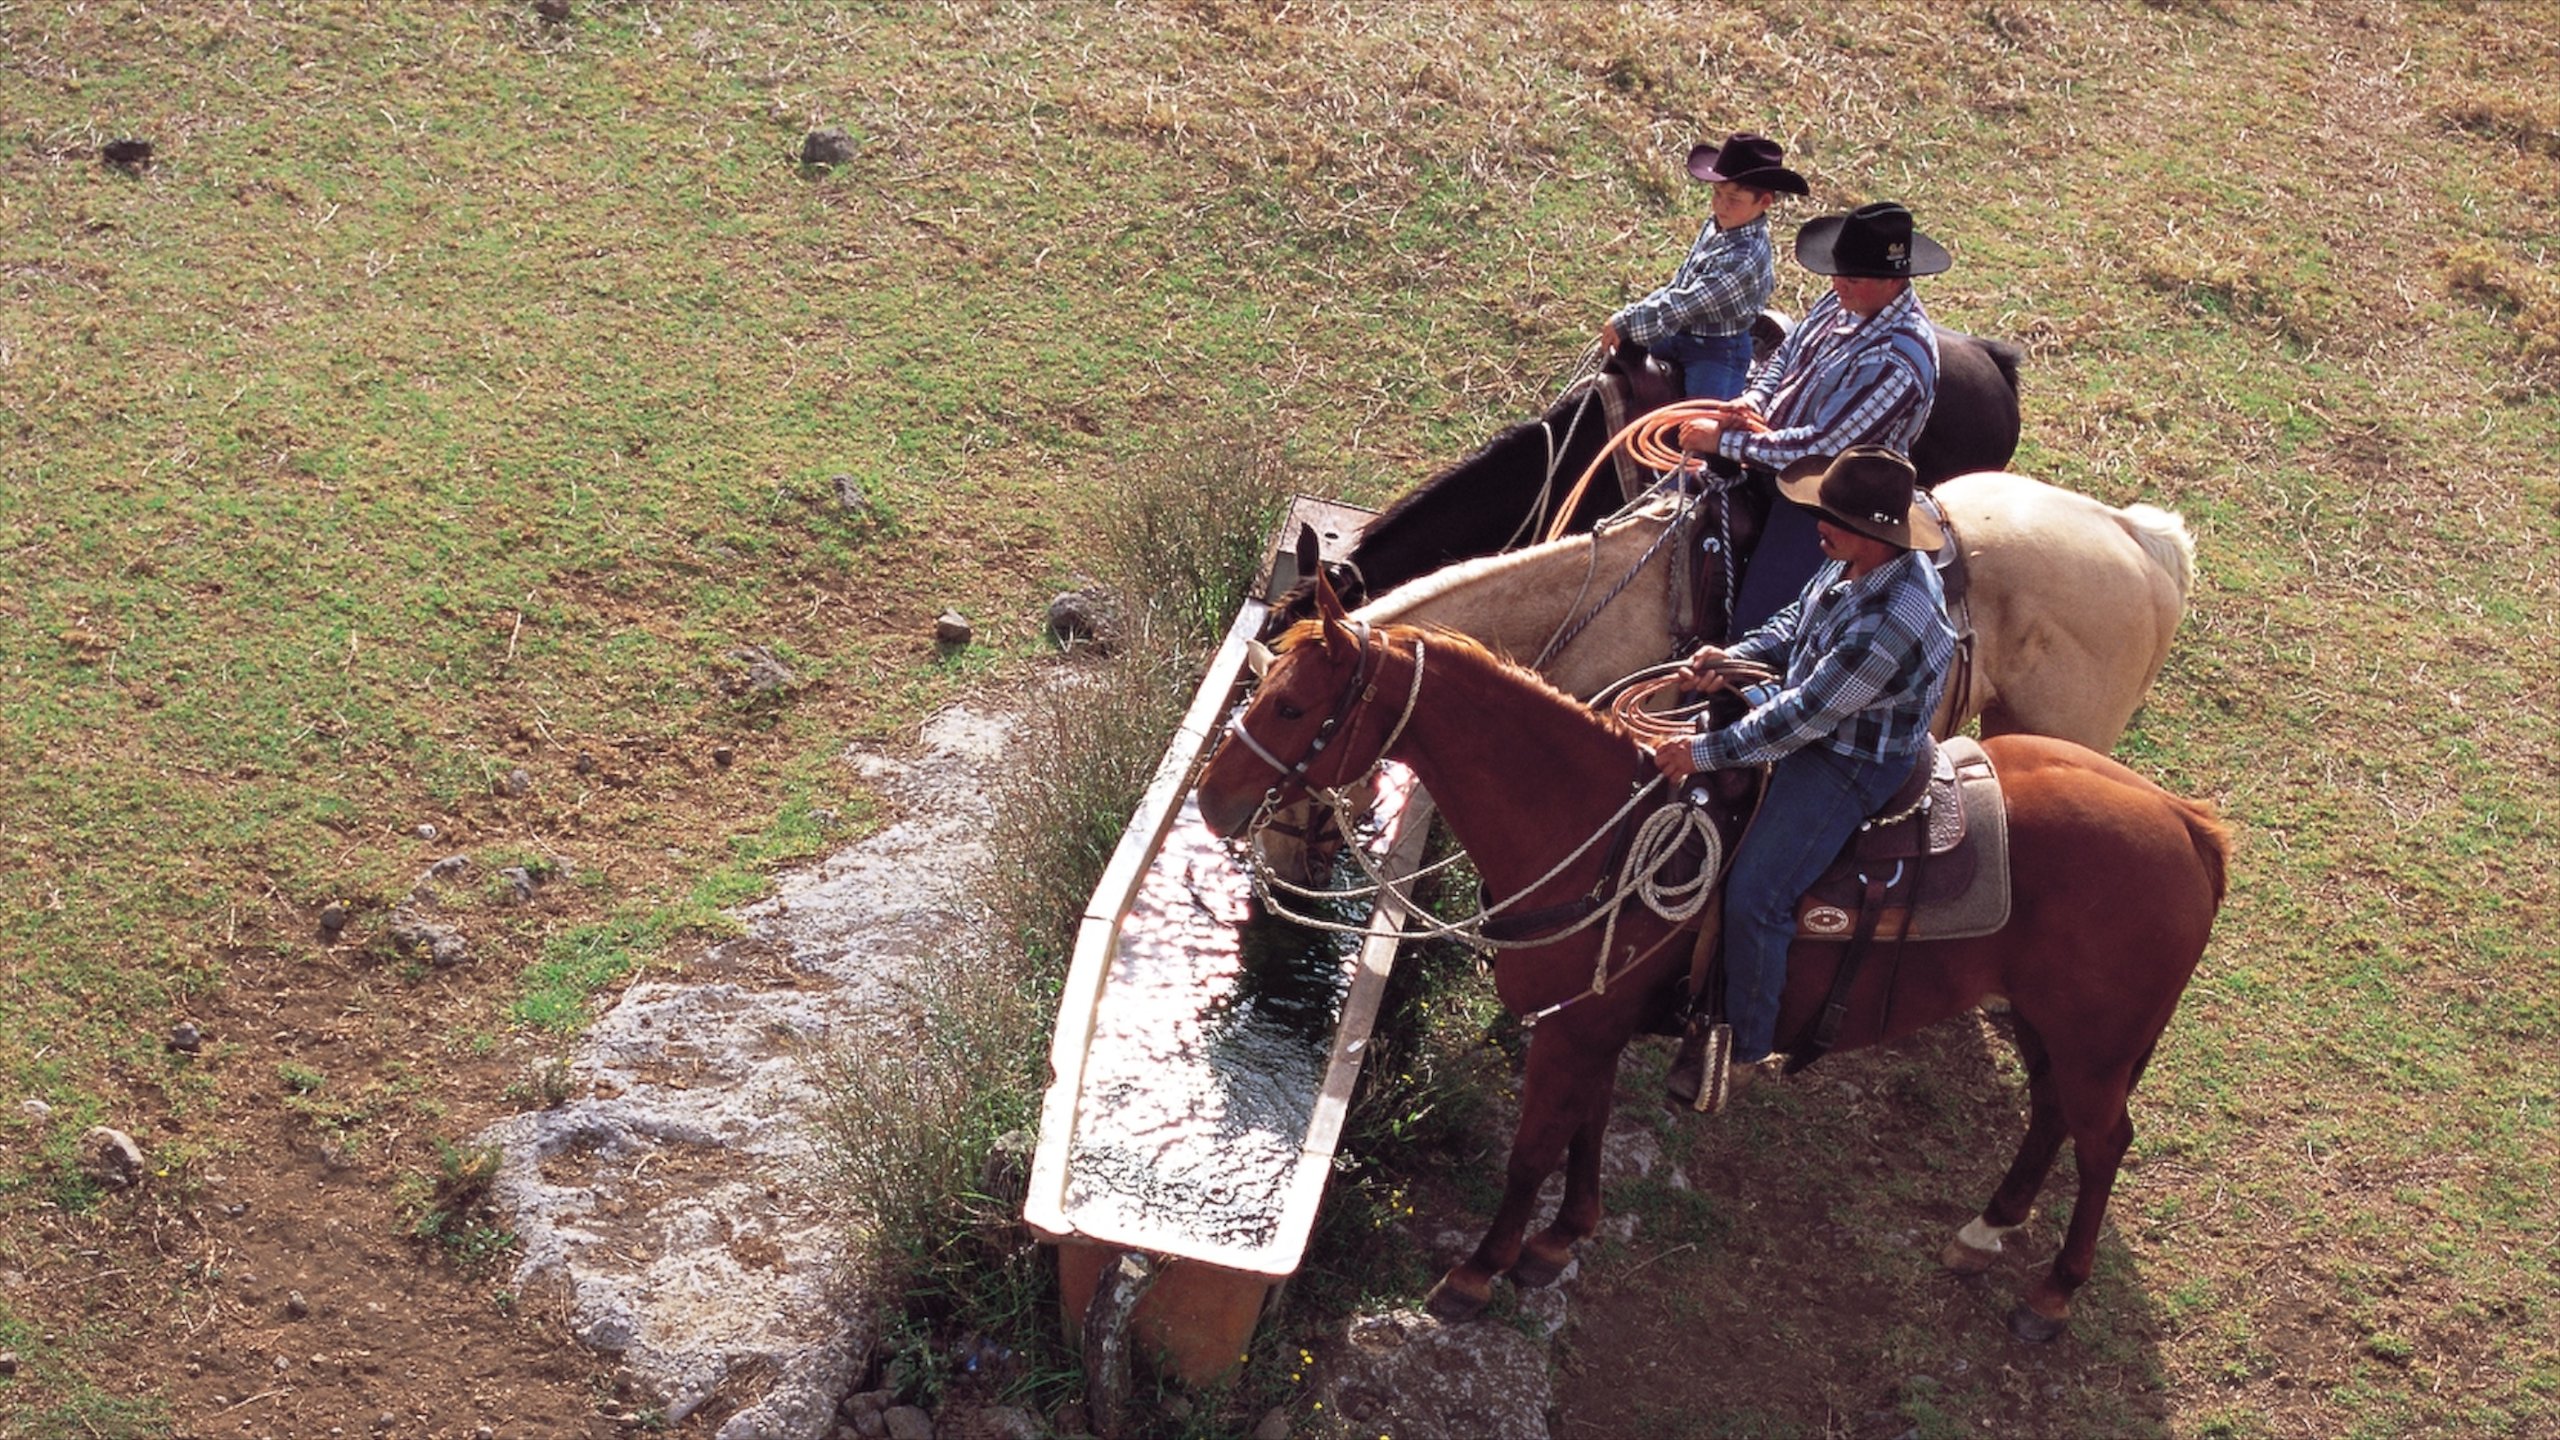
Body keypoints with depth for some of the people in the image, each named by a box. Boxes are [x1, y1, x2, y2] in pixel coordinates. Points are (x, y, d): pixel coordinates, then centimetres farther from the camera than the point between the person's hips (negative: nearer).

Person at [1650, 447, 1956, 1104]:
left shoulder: (1893, 620, -36)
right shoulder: (1853, 562, -7)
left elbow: (1805, 716, -31)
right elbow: (1794, 623, 12)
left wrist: (1705, 752, -25)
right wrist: (1733, 658, -6)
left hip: (1854, 765, -10)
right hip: (1811, 717, 10)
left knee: (1753, 896, -14)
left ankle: (1744, 1049, 7)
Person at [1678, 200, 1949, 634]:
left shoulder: (1900, 359, -28)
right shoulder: (1844, 303, -1)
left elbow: (1822, 447, -29)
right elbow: (1782, 358, 14)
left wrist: (1723, 440, -23)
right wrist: (1751, 399, -9)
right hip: (1770, 467, 9)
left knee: (1754, 632, -18)